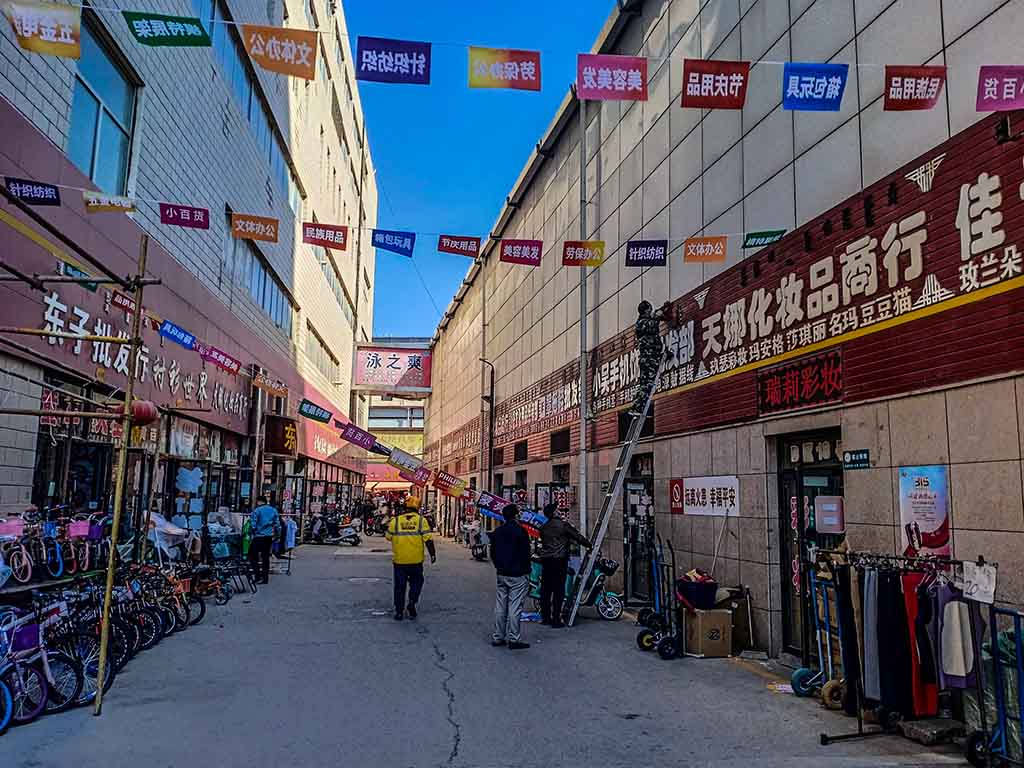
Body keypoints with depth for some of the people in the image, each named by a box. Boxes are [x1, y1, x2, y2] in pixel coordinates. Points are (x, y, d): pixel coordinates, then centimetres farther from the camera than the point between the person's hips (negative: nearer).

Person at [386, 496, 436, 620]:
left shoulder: (395, 521, -1)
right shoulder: (421, 520, -4)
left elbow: (388, 537, 9)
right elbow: (428, 539, -8)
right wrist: (433, 554, 0)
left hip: (399, 560, 1)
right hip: (416, 560, -1)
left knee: (400, 585, 10)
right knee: (416, 582, 18)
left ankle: (399, 611, 12)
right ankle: (412, 602, -1)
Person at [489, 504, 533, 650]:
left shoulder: (497, 532, 8)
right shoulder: (520, 531, -13)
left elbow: (492, 553, 13)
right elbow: (525, 553, -11)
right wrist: (526, 570, 0)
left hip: (501, 574, 6)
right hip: (517, 575, -6)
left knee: (500, 606, 11)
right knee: (514, 606, -4)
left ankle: (498, 637, 16)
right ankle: (513, 639, -2)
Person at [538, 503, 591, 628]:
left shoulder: (543, 527, 10)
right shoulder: (564, 525, -7)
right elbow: (578, 537, -3)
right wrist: (590, 545, 13)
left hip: (545, 561, 6)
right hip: (559, 560, -6)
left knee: (545, 589, 11)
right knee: (558, 590, -2)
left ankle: (545, 617, 19)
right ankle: (556, 620, -1)